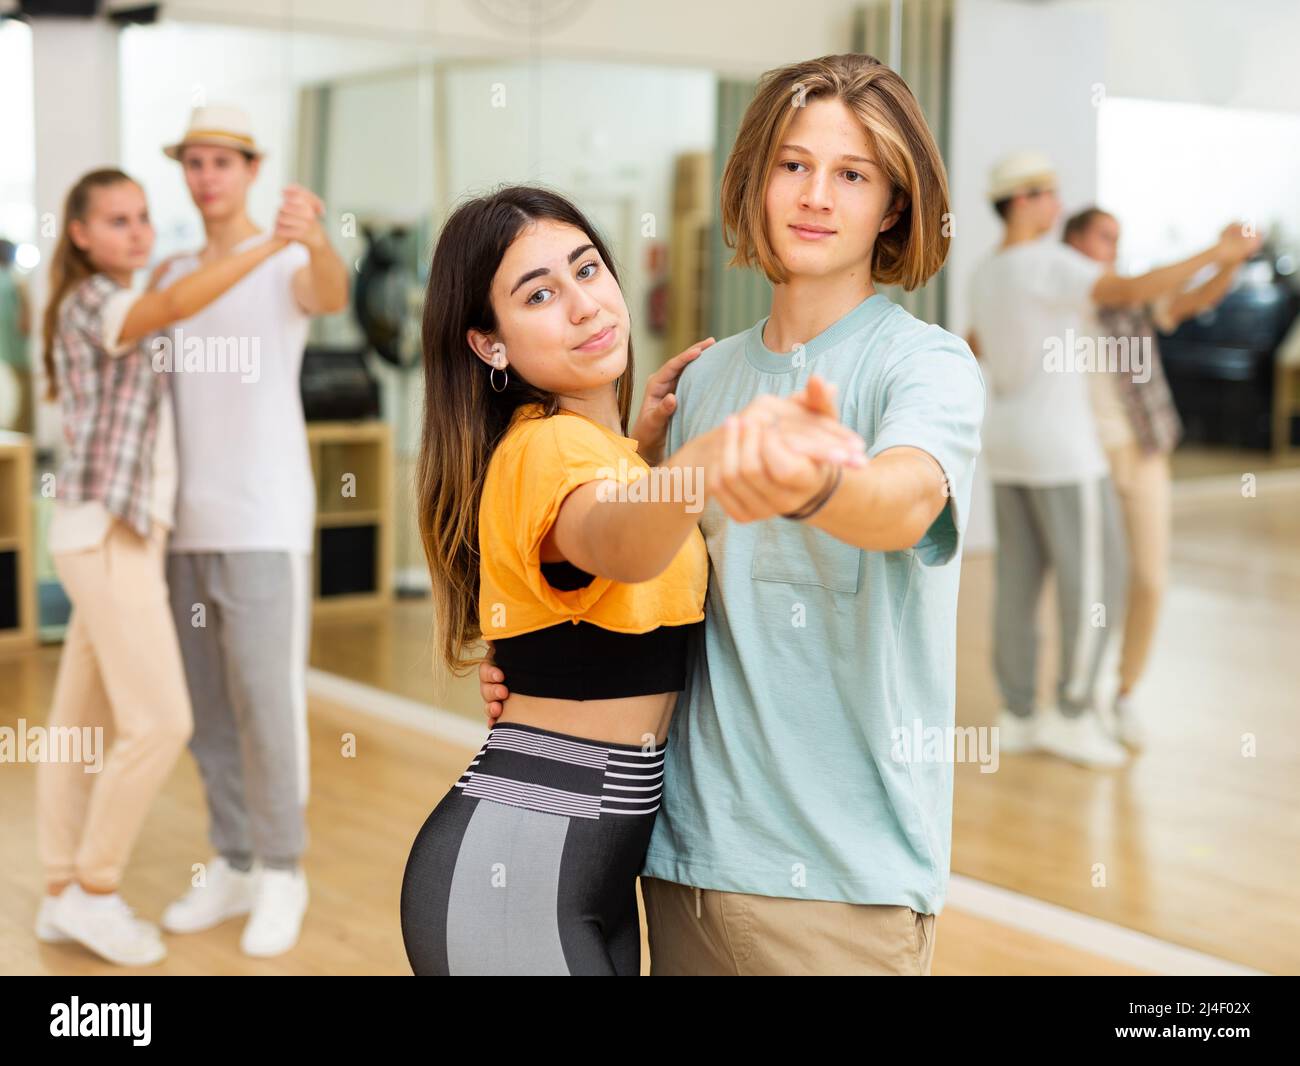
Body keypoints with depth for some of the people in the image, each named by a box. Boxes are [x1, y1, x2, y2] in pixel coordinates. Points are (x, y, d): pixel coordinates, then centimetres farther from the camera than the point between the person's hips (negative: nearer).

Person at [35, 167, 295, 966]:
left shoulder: (118, 311, 18)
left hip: (121, 537, 9)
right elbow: (175, 306, -31)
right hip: (107, 537, -9)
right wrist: (273, 243, -36)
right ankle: (94, 891, 1)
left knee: (82, 725, 10)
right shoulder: (89, 304, -10)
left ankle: (66, 898, 16)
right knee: (161, 722, -11)